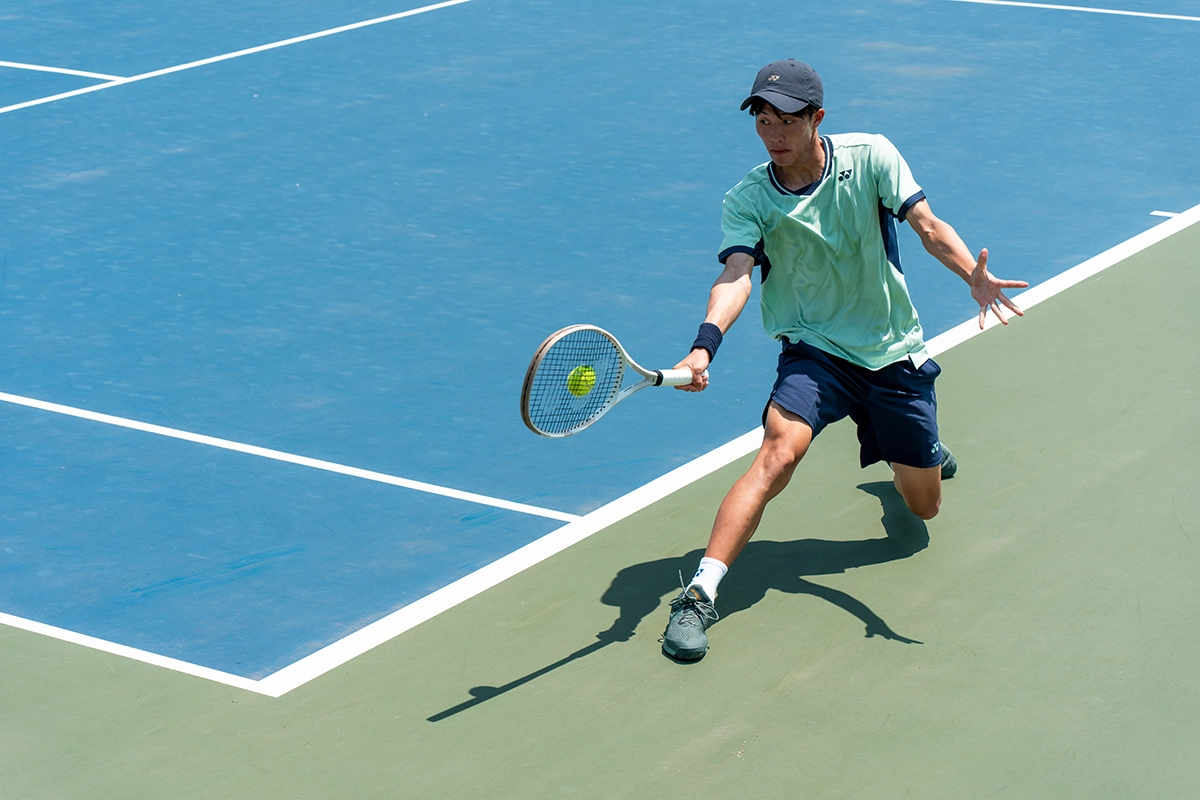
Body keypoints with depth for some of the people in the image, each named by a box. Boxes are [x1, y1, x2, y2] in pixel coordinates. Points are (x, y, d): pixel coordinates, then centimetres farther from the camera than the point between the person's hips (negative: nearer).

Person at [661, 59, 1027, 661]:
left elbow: (928, 226, -16)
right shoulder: (747, 200, -13)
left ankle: (923, 451, 50)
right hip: (814, 351, -2)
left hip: (895, 354, 2)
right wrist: (705, 344, -48)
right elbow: (736, 274, -27)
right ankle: (700, 593, -34)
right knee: (780, 450, -32)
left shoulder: (871, 157, -10)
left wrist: (974, 277, -37)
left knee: (924, 506, 12)